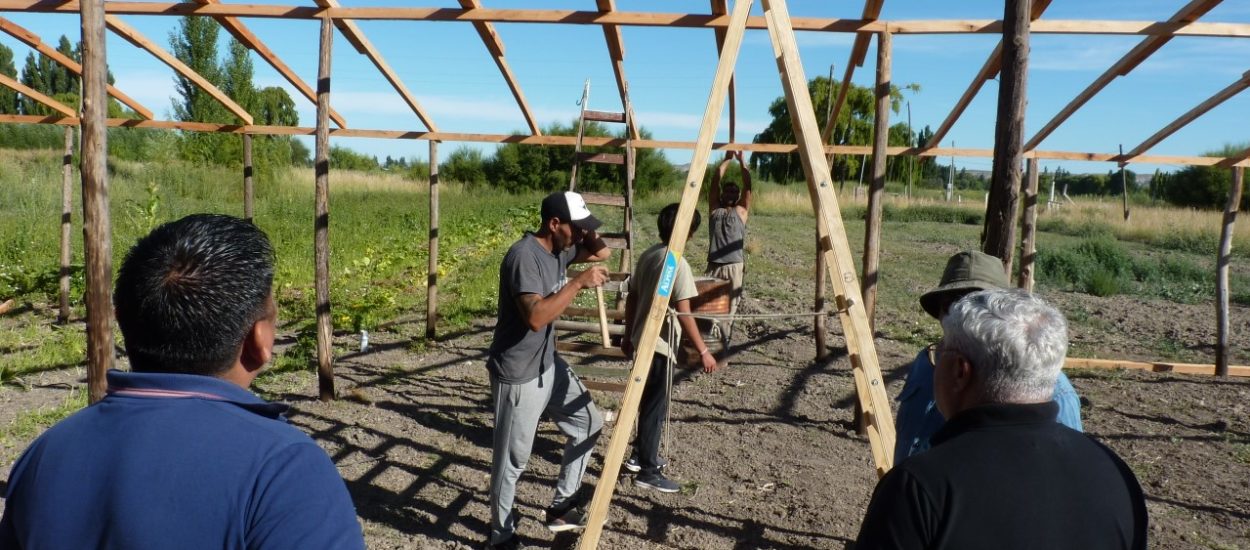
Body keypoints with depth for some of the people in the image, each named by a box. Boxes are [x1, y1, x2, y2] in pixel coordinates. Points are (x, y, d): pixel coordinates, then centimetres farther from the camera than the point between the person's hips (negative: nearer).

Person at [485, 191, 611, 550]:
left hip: (548, 365, 9)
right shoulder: (524, 256, -24)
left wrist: (587, 238, -2)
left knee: (589, 424, 16)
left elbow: (601, 252, 19)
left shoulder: (560, 249, 3)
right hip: (518, 375, -9)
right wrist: (578, 283, -30)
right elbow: (536, 316, -34)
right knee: (512, 460, 4)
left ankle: (562, 507, 29)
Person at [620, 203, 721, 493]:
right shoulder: (677, 263, -18)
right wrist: (702, 351, -17)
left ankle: (641, 455, 32)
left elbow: (631, 299, 13)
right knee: (656, 407, 0)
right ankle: (648, 471, 7)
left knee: (648, 403, 21)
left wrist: (628, 335, 21)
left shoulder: (647, 255, 7)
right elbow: (683, 313, -21)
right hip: (660, 345, -9)